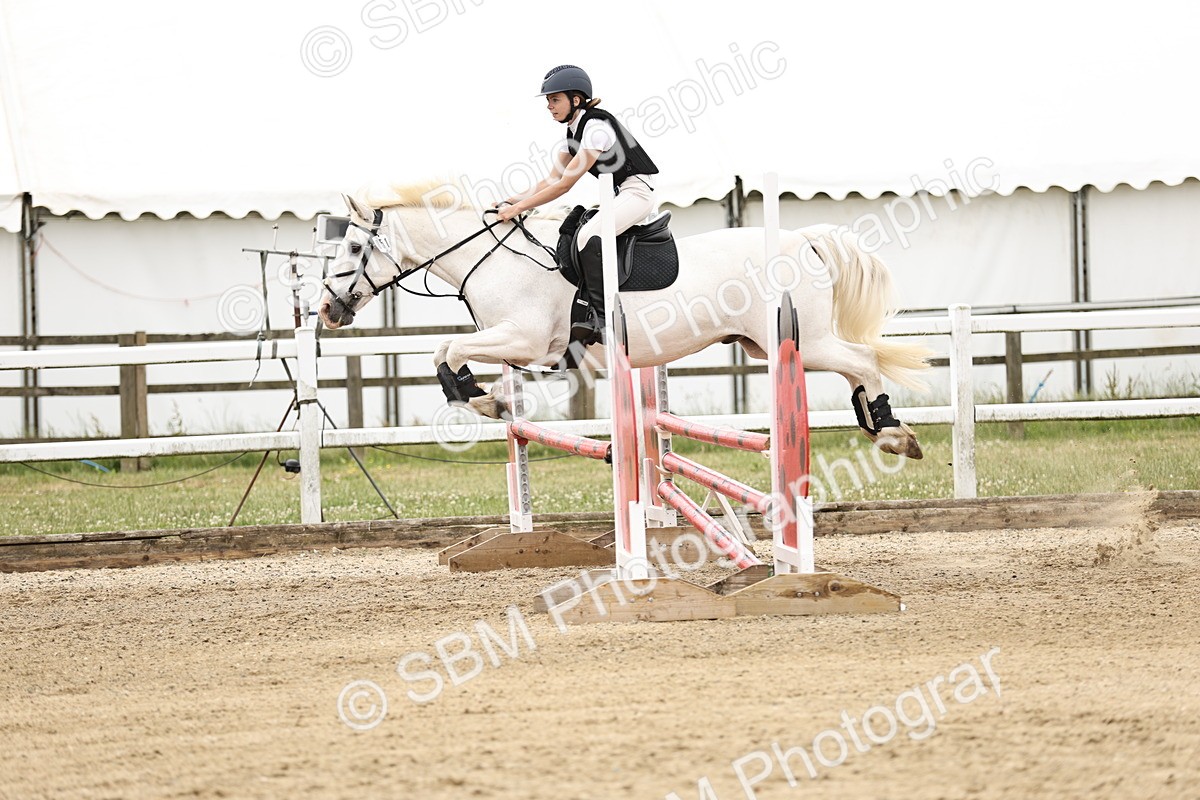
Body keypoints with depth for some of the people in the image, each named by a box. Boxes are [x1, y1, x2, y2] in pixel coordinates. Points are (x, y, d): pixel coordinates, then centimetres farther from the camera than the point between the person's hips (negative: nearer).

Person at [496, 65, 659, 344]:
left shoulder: (596, 127, -19)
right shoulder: (573, 134, 11)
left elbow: (564, 185, -21)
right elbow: (551, 180, 12)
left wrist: (519, 207, -18)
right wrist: (511, 201, 0)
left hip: (637, 192, -11)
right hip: (617, 195, 11)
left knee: (587, 236, -28)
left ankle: (602, 317, -30)